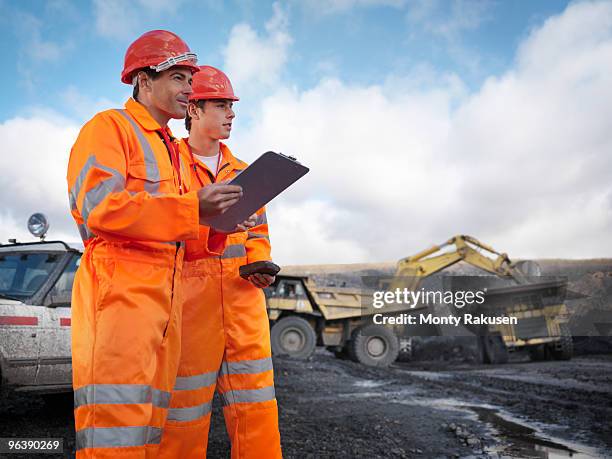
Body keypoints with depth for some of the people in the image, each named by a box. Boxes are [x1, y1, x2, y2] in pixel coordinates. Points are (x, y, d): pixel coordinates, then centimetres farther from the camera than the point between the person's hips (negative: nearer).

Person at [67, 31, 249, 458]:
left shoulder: (172, 150, 26)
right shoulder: (109, 127, 1)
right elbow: (99, 207, -16)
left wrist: (218, 226, 5)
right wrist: (192, 209, -22)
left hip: (166, 294, 8)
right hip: (119, 288, -8)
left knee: (150, 420, 10)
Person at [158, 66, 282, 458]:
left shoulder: (241, 172, 18)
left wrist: (261, 266, 0)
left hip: (243, 300, 5)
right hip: (189, 301, -4)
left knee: (256, 407, 5)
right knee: (184, 413, 2)